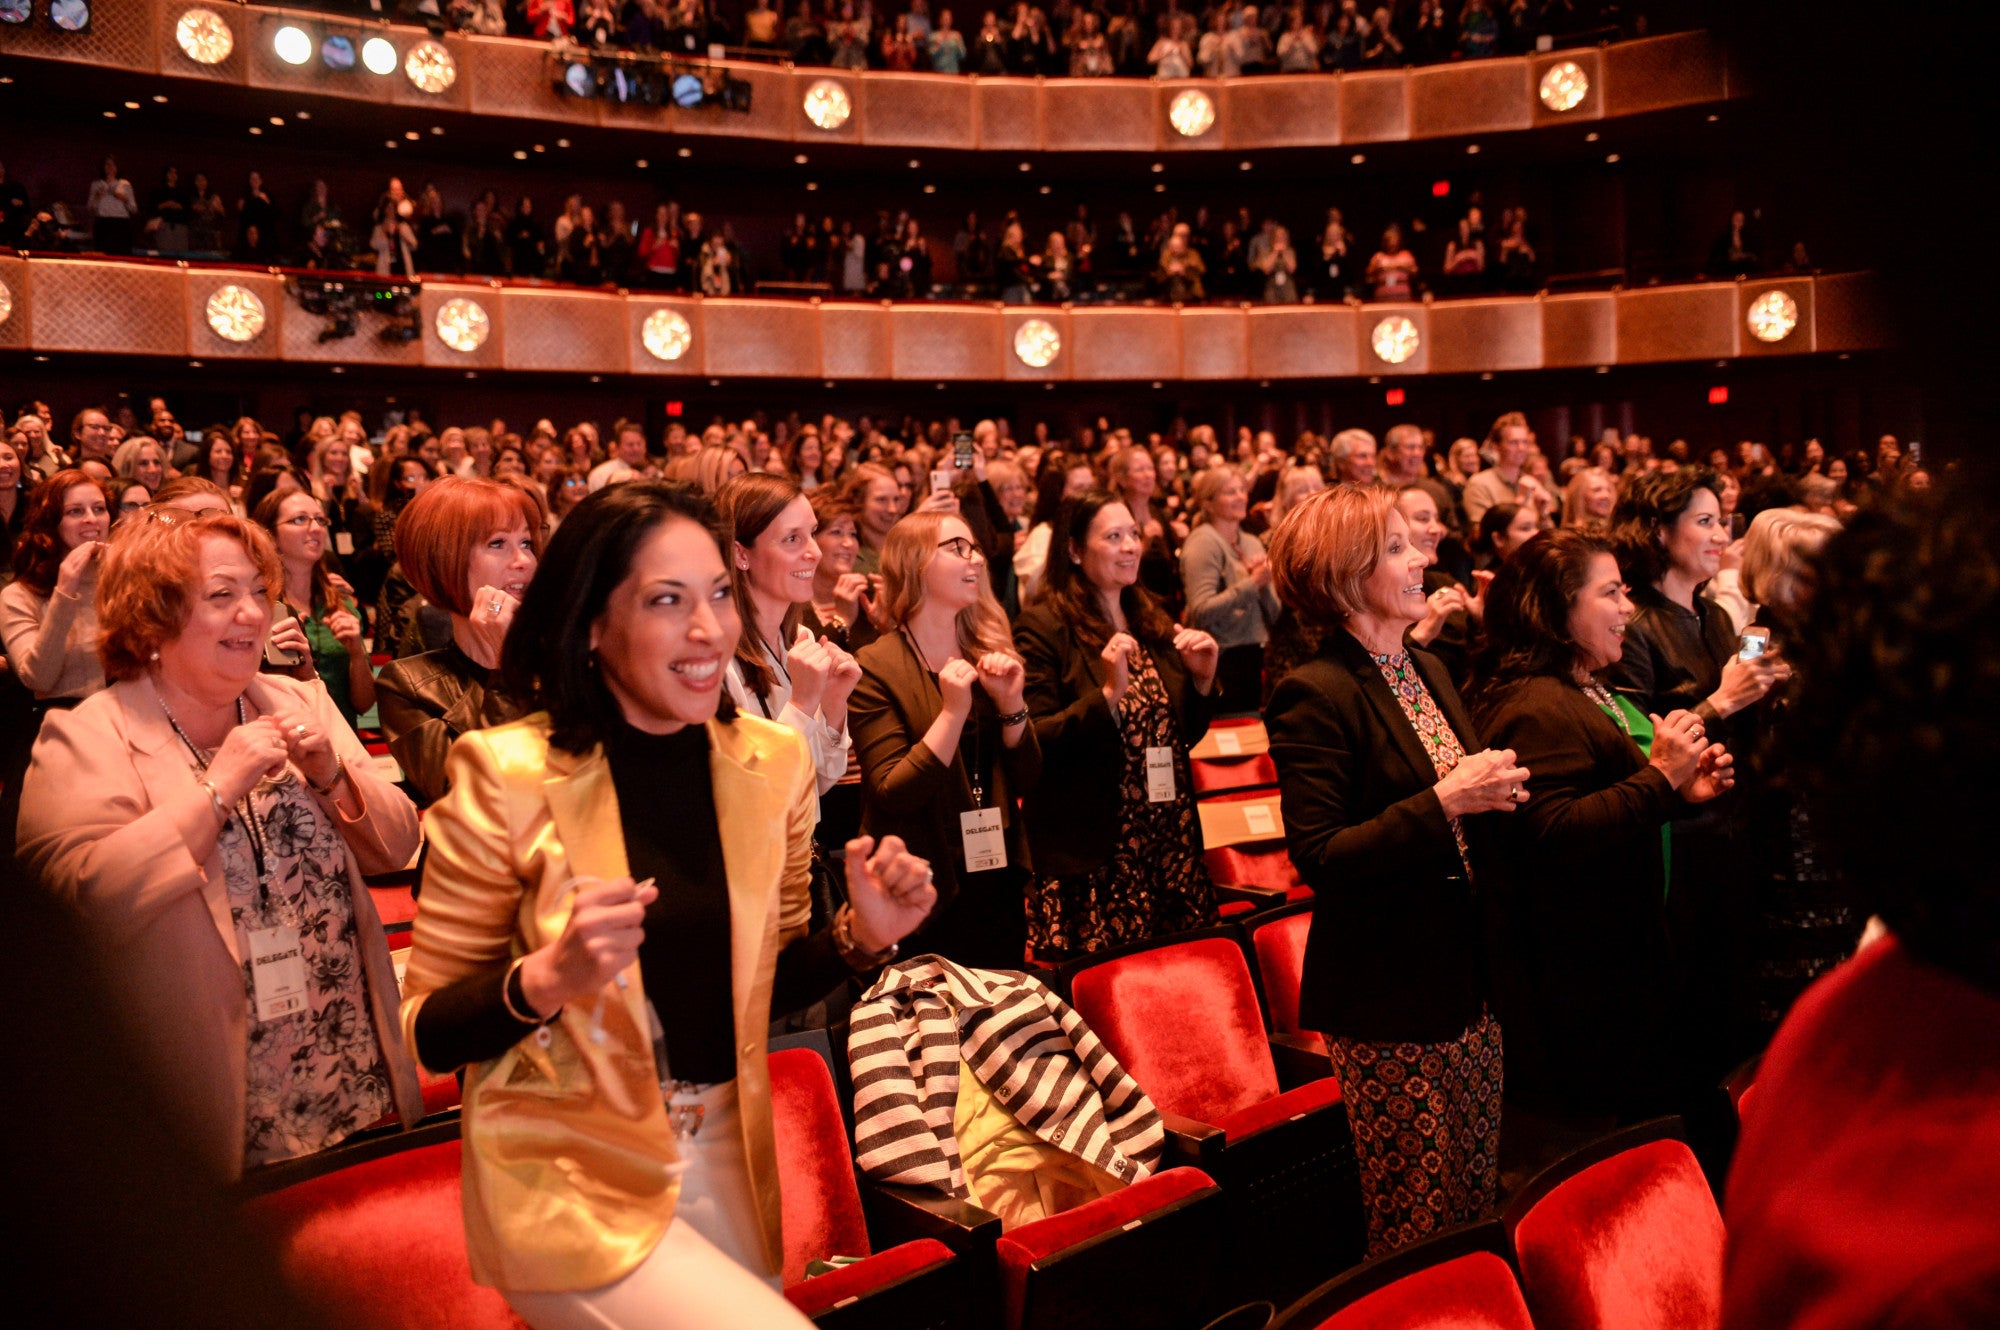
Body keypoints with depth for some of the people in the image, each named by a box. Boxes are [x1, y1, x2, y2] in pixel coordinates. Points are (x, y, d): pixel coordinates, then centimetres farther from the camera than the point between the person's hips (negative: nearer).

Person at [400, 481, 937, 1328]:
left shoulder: (773, 762, -2)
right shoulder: (506, 773, -15)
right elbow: (428, 1029, -9)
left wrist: (859, 938, -9)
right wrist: (546, 979, -27)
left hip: (730, 1158, 5)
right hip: (571, 1180, -4)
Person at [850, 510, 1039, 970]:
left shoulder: (989, 653, 7)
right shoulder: (876, 668, -10)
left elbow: (1025, 783, 6)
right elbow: (891, 794, -17)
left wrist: (1012, 704, -9)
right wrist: (954, 711, -23)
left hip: (998, 884, 5)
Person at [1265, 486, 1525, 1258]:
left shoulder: (1428, 670, 11)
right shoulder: (1314, 695, -15)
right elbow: (1319, 858, -20)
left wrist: (1494, 791, 1)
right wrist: (1443, 802, -24)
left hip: (1465, 973, 8)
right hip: (1389, 992, -8)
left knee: (1480, 1195, 17)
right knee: (1415, 1222, 6)